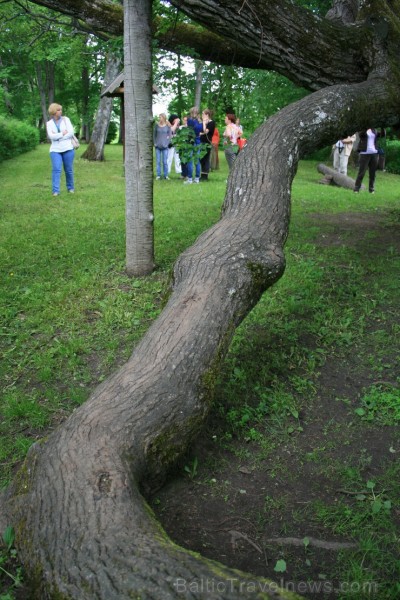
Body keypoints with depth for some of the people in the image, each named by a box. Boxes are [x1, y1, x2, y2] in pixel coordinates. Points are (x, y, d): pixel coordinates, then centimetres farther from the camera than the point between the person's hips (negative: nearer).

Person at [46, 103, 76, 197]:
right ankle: (55, 191, -15)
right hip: (55, 150, -1)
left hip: (68, 149, 1)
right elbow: (51, 136, -9)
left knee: (69, 170, 7)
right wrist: (63, 134, -10)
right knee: (56, 169, -12)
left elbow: (71, 132, -8)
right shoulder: (49, 123, 5)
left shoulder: (66, 119, 5)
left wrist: (58, 137, -11)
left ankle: (71, 188, 24)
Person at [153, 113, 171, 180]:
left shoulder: (168, 126, 1)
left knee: (165, 161, 0)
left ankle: (165, 175, 8)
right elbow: (154, 134, 10)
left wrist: (167, 143, -5)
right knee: (158, 161, 2)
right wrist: (155, 142, 0)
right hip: (157, 146, 2)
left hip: (165, 146, -2)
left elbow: (170, 135, 4)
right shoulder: (156, 125, 6)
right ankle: (158, 175, 7)